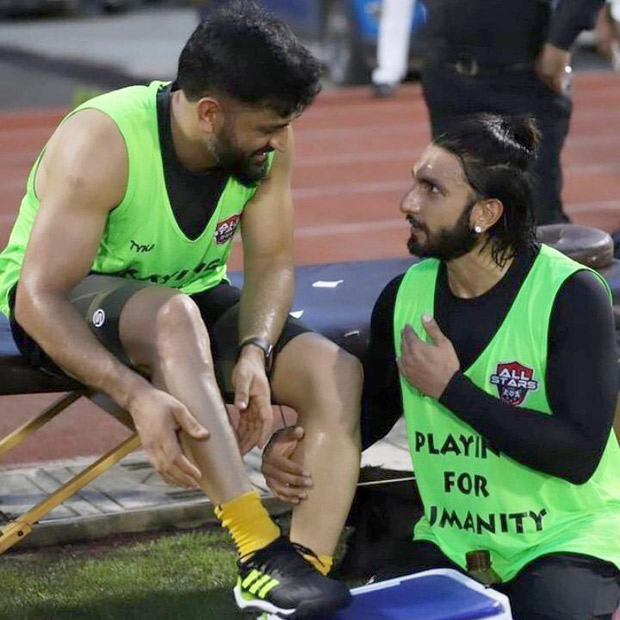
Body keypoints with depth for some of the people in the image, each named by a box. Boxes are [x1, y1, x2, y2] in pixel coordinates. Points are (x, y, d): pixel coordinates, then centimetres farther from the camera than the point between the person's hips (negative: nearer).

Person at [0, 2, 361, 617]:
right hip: (59, 306, -6)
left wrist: (254, 352, -28)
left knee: (338, 373, -17)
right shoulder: (101, 143, -29)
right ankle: (259, 549, -41)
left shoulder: (268, 144, -13)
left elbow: (272, 261, -7)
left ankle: (307, 567, -25)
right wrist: (136, 394, -45)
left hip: (191, 296, 6)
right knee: (175, 318, -40)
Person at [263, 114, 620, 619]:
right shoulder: (404, 295, 0)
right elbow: (372, 408, 16)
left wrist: (451, 387, -20)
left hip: (565, 537, -4)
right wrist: (296, 446, -5)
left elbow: (577, 454, -23)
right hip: (450, 540, 4)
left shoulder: (571, 294, -16)